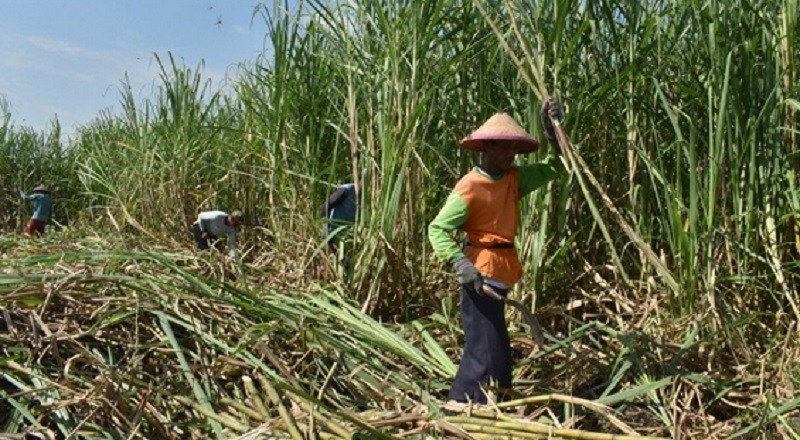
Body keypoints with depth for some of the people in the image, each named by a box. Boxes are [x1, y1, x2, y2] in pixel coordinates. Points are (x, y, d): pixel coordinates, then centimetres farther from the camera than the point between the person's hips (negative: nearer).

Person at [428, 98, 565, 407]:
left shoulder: (514, 179, 7)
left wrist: (554, 133, 1)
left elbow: (552, 169, 15)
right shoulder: (470, 187, -16)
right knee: (484, 346, -9)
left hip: (500, 271, 9)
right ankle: (461, 405, 2)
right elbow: (437, 229, -18)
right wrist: (460, 263, -30)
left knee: (497, 346, 19)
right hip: (481, 272, -9)